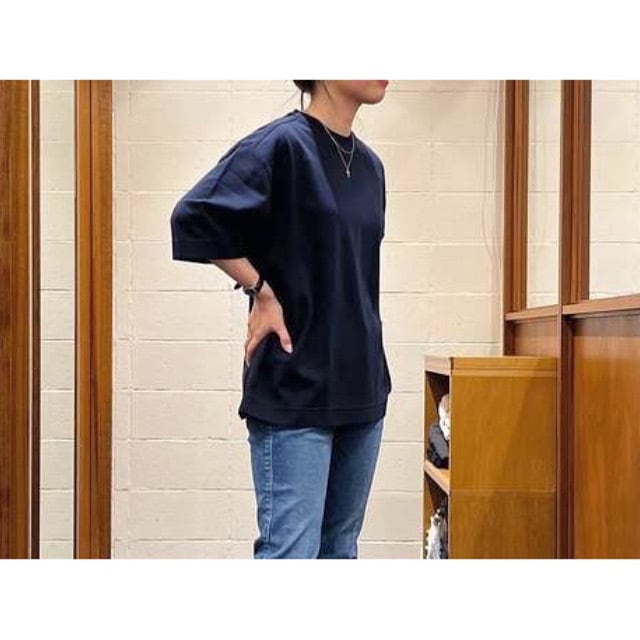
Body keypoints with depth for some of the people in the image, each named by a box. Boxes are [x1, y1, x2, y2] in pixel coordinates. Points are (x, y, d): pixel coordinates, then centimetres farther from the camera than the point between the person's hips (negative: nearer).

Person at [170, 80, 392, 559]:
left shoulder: (370, 165, 13)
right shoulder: (281, 144, -10)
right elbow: (193, 218, -18)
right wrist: (262, 291, -13)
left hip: (361, 388, 8)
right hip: (295, 391, -7)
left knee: (340, 550, 13)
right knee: (291, 551, -7)